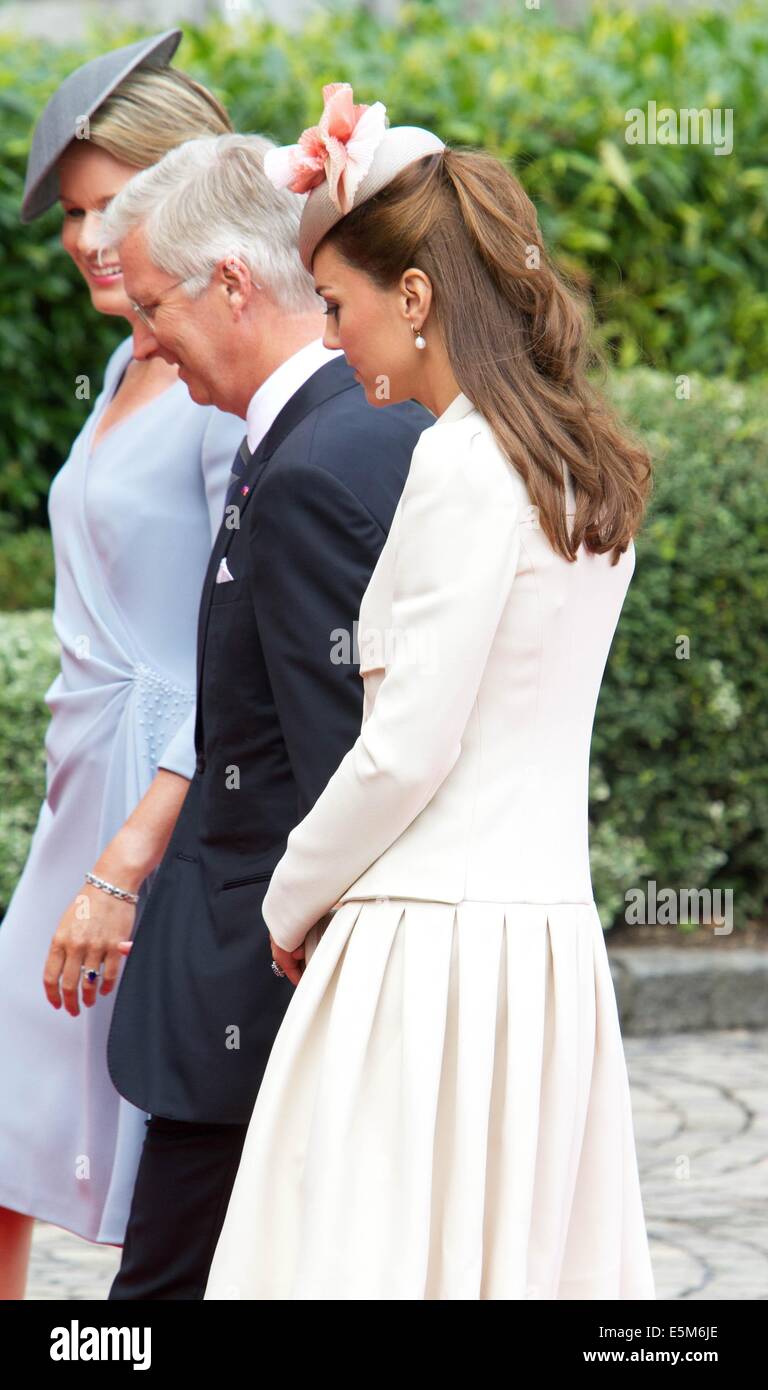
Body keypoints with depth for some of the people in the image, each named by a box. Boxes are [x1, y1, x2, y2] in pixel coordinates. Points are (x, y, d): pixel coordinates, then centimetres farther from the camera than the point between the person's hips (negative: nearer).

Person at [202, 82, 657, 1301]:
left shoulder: (464, 462, -13)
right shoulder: (588, 467, 12)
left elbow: (409, 749, -14)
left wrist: (288, 909, -2)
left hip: (436, 933, -9)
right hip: (549, 928, 9)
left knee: (390, 1253, -5)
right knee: (532, 1249, 10)